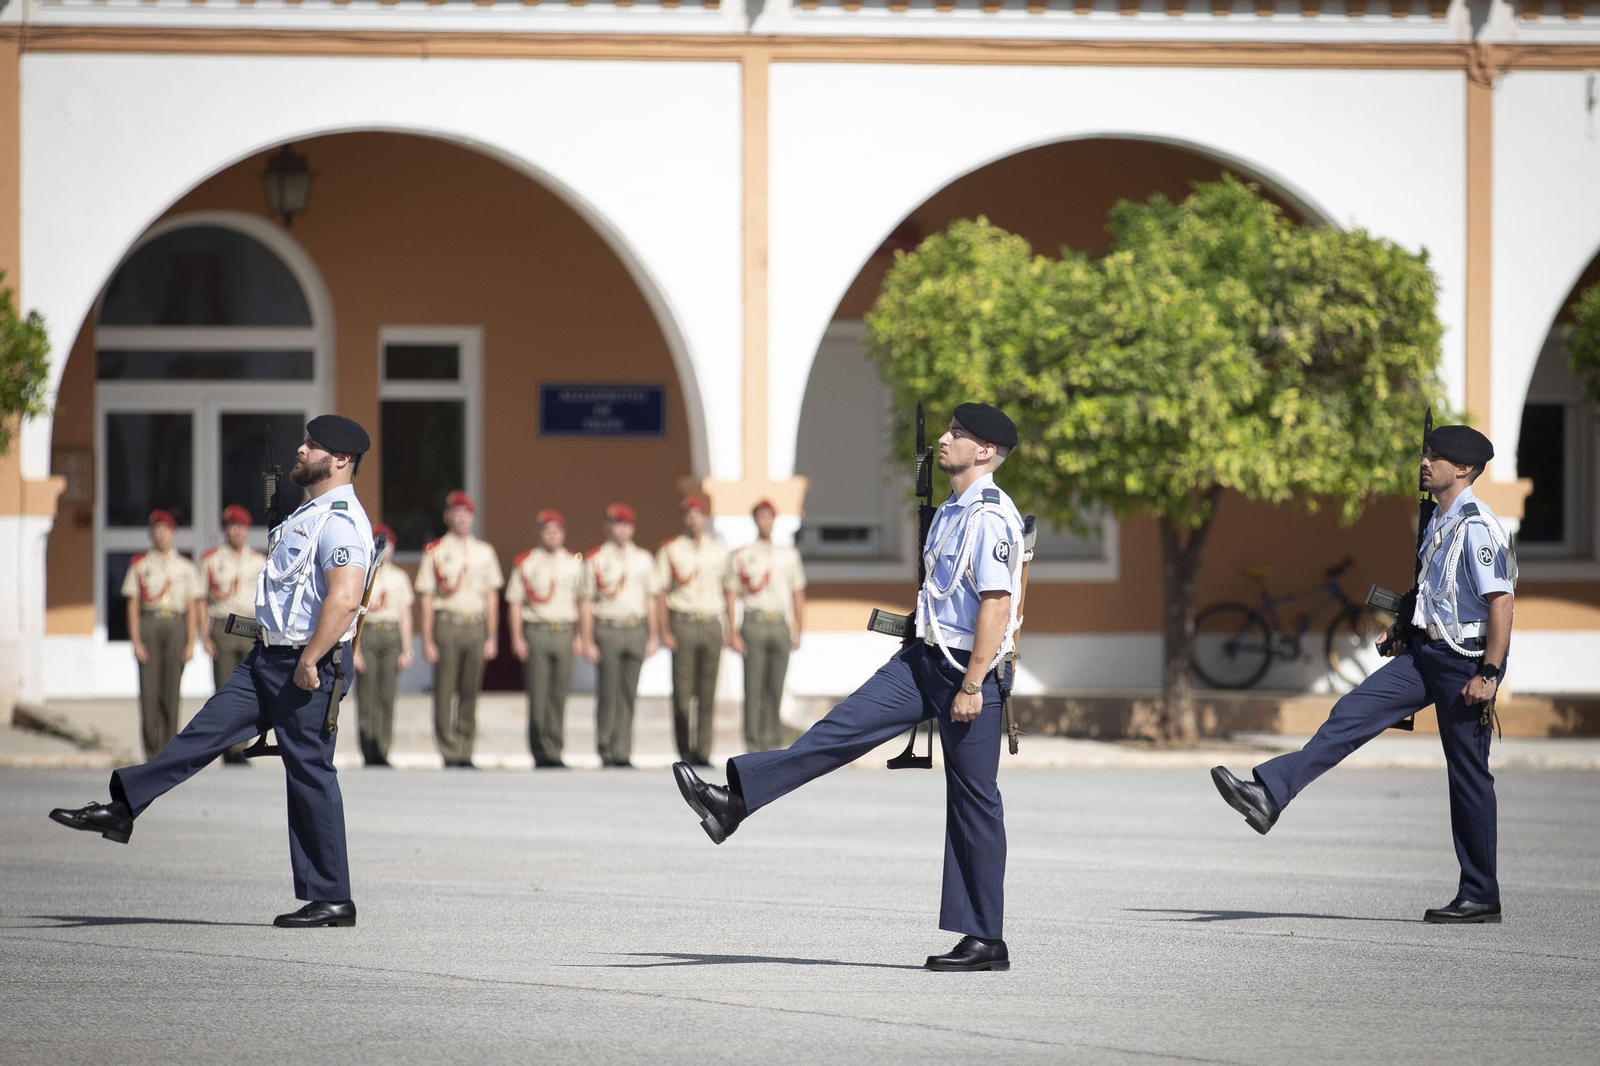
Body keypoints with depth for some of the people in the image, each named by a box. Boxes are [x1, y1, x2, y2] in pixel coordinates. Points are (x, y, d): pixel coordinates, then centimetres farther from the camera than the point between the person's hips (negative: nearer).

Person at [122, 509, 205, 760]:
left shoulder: (185, 567, 12)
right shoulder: (140, 566, 9)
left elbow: (192, 607, 9)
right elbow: (132, 606, 5)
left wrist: (191, 644, 0)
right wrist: (136, 642, -5)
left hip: (175, 627, 1)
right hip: (149, 626, -1)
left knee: (171, 691, -1)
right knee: (149, 690, -6)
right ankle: (152, 750, -2)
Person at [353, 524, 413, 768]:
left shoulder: (399, 577, 12)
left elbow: (405, 616, 13)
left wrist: (406, 650, 7)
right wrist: (354, 651, -7)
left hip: (391, 636, 3)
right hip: (367, 636, -3)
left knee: (387, 697, -1)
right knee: (368, 697, -5)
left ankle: (382, 753, 3)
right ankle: (369, 754, -2)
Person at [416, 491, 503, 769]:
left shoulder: (484, 552, 13)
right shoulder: (435, 552, 3)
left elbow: (492, 595, 14)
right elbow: (426, 597, 1)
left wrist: (492, 636, 7)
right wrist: (427, 639, -5)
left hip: (477, 626, 3)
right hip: (447, 627, -3)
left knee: (470, 693, 5)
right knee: (445, 692, -5)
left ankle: (466, 752, 9)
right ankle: (449, 751, -2)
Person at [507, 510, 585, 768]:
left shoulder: (574, 564, 12)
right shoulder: (525, 564, 3)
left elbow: (580, 602, 15)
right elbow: (515, 602, 3)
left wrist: (580, 637, 8)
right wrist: (517, 638, -4)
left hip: (564, 633, 2)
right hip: (536, 631, -2)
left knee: (559, 696, 3)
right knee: (538, 696, -6)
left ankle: (555, 750, 7)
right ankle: (542, 752, -2)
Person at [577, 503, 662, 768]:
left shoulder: (643, 559, 12)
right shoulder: (595, 560, 2)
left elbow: (651, 599, 14)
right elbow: (585, 603, 1)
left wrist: (654, 637, 8)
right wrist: (587, 642, -5)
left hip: (636, 630, 3)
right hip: (607, 630, -3)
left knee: (628, 694, 1)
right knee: (608, 694, -4)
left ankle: (622, 751, 4)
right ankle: (605, 749, 5)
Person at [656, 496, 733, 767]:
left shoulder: (719, 550, 10)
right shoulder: (669, 550, 3)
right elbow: (661, 592, 2)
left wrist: (731, 630, 7)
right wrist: (664, 631, -6)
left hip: (711, 624, 2)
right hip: (683, 623, -2)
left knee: (707, 693, 0)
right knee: (682, 693, -4)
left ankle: (703, 753, 3)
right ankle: (685, 749, 7)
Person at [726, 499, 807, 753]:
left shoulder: (789, 555, 13)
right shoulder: (742, 557, 5)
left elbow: (798, 595, 15)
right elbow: (731, 596, 2)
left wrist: (798, 631, 8)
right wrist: (733, 633, -6)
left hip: (780, 625, 2)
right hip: (754, 625, -2)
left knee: (776, 689, 1)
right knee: (753, 687, -6)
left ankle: (772, 742, 5)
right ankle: (753, 744, -4)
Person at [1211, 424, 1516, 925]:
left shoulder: (1477, 526, -17)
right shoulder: (1438, 521, 13)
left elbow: (1501, 602, -22)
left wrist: (1488, 674, -25)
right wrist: (1405, 625, 16)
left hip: (1465, 661, -9)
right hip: (1426, 652, 9)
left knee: (1468, 774, -2)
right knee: (1351, 715, -3)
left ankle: (1480, 897, 5)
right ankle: (1269, 795, -10)